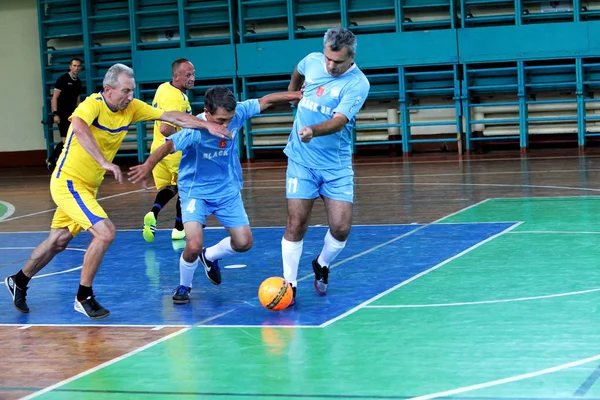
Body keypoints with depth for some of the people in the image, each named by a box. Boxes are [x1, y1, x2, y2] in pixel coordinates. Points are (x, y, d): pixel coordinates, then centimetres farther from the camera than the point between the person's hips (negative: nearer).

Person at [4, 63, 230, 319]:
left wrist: (208, 125, -9)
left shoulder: (131, 108, -3)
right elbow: (79, 128, -44)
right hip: (68, 182, -8)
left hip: (87, 187, 8)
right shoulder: (93, 105, -23)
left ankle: (18, 282, 38)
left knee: (58, 242, 18)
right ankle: (83, 297, -5)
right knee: (105, 233, -19)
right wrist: (105, 162, -52)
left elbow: (171, 116, -1)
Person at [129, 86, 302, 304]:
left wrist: (296, 95, 0)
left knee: (244, 243, 4)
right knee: (194, 246, -20)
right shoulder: (195, 130, -31)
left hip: (227, 190, 5)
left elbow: (265, 101, -3)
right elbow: (168, 146, -44)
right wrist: (148, 165, -62)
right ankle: (184, 286, 12)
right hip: (196, 191, -5)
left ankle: (210, 256, 37)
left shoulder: (238, 114, -17)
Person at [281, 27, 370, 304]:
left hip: (337, 166, -2)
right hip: (301, 160, 2)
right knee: (296, 225, -7)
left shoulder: (357, 83, -14)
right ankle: (289, 284, 4)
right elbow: (297, 72, 26)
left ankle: (322, 265, 24)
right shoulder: (312, 61, -1)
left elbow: (339, 121, -28)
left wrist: (313, 130, -46)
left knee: (340, 227, -6)